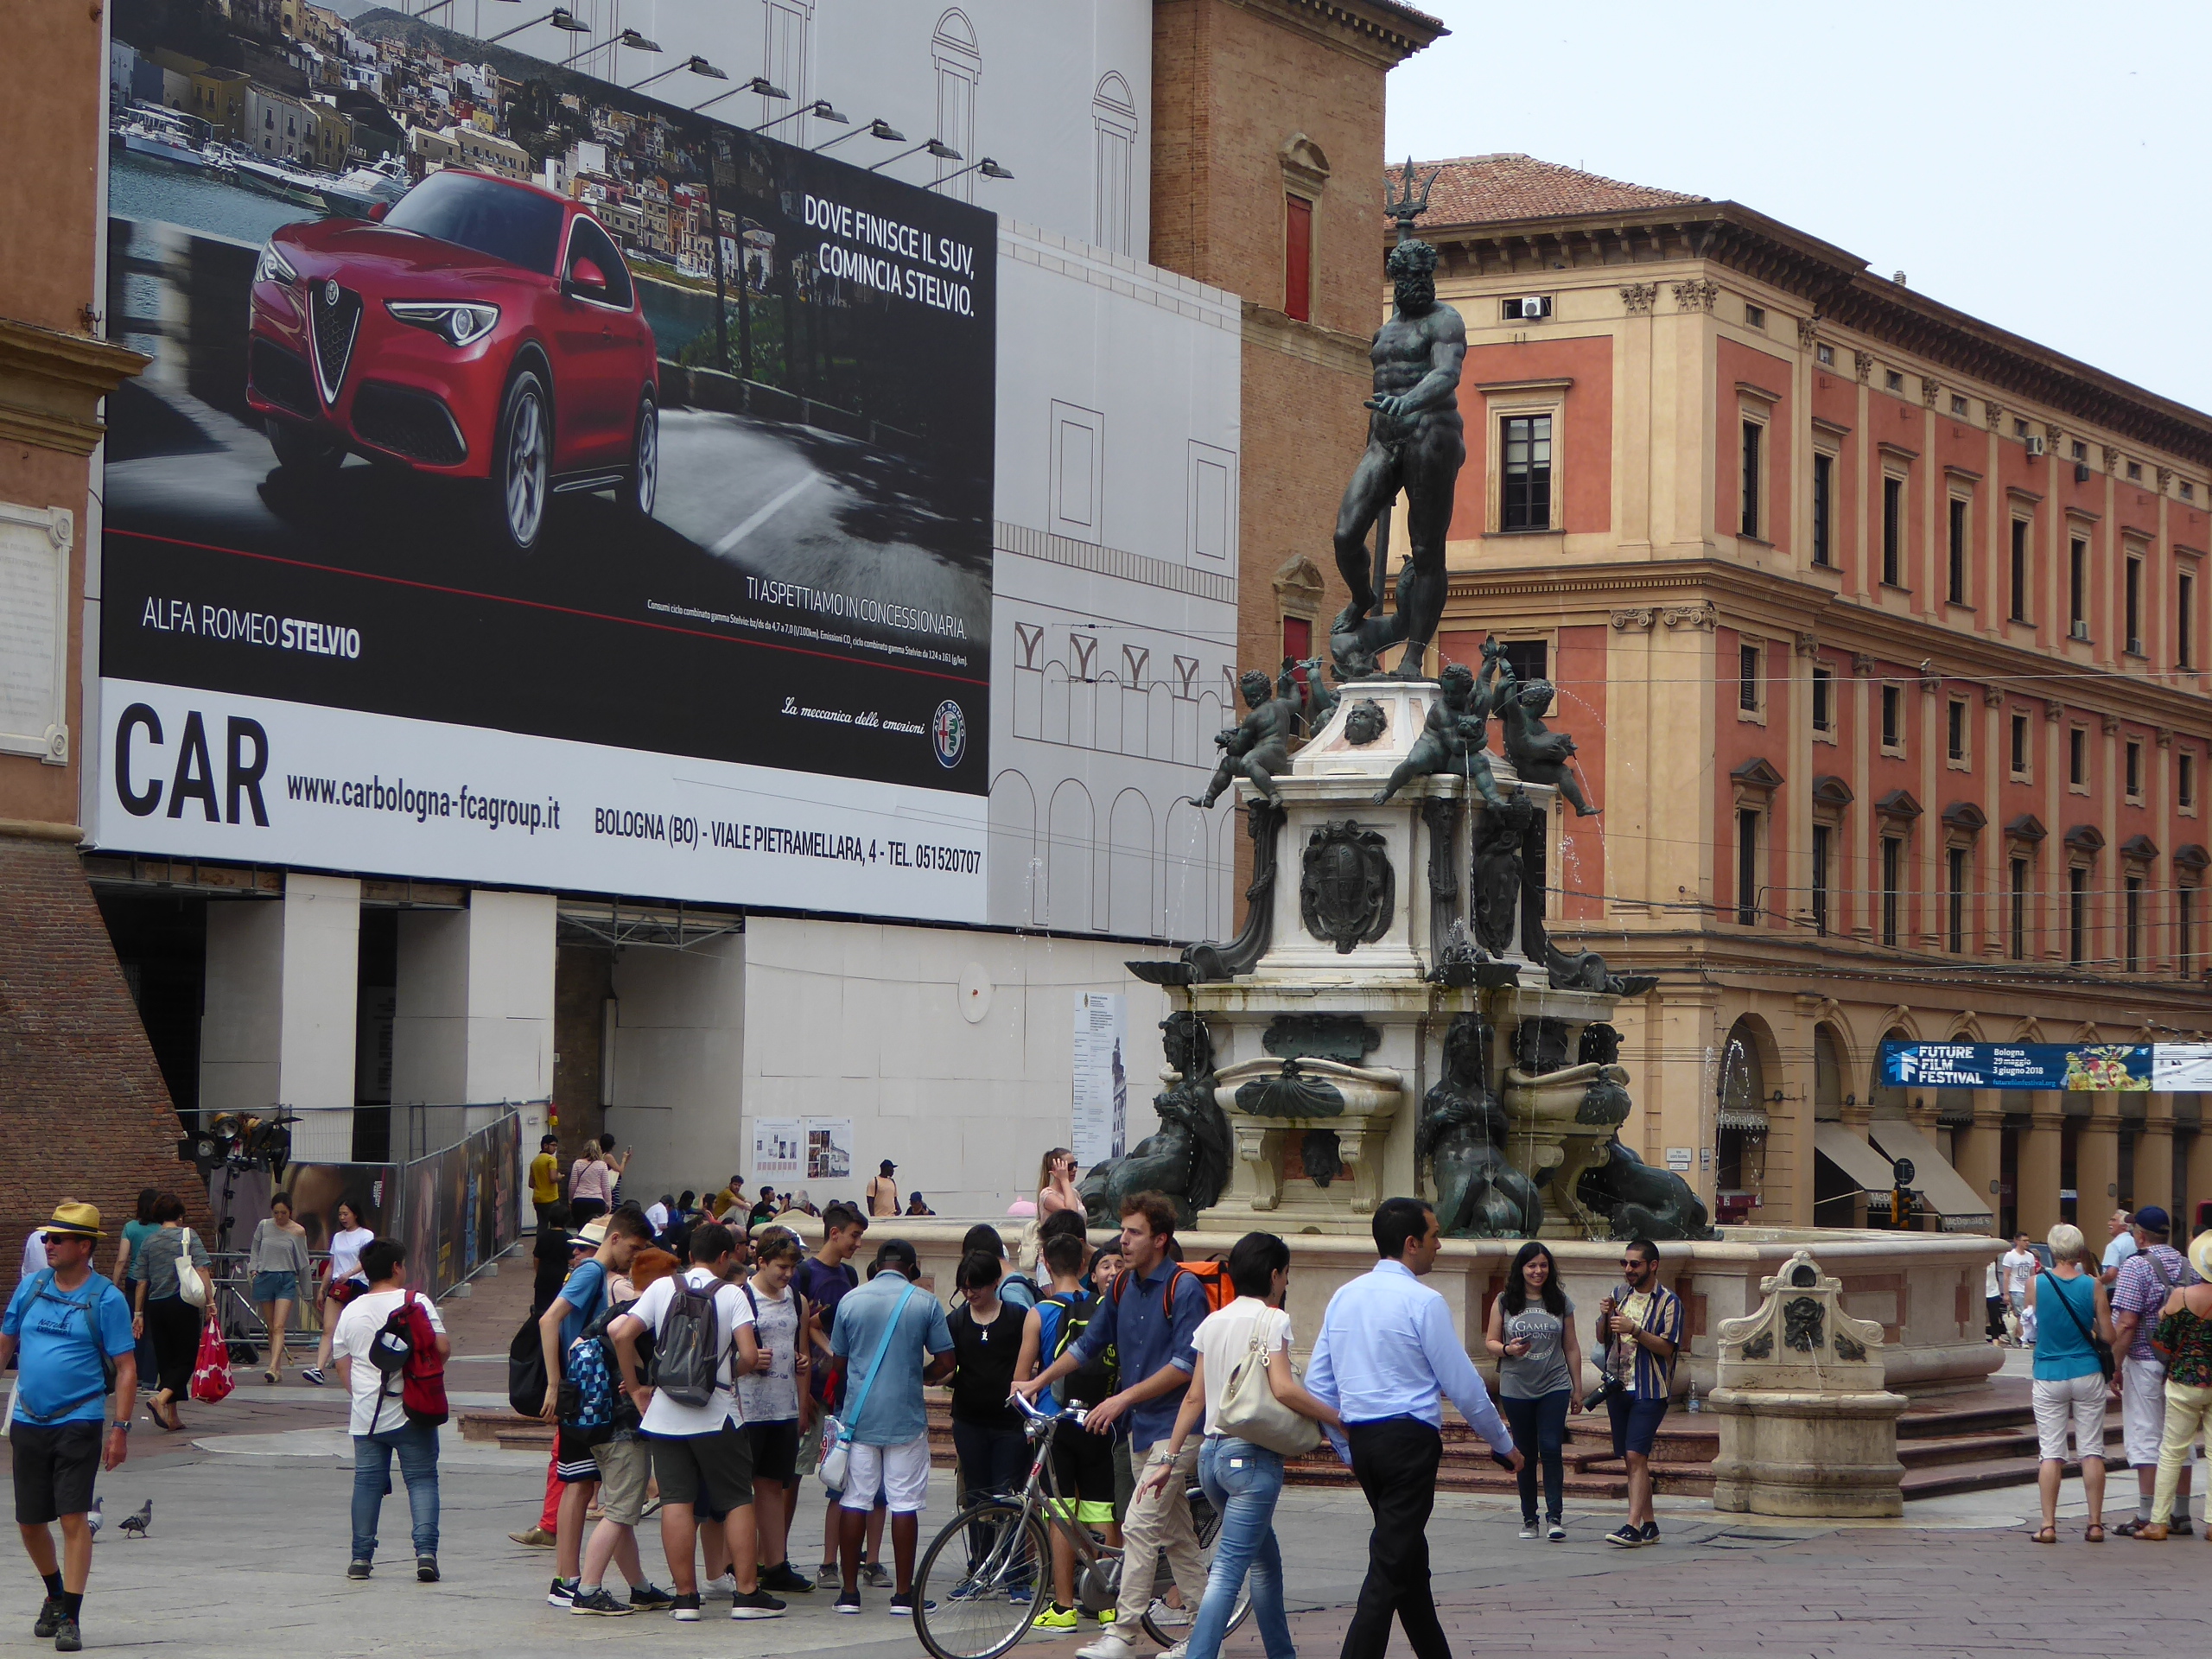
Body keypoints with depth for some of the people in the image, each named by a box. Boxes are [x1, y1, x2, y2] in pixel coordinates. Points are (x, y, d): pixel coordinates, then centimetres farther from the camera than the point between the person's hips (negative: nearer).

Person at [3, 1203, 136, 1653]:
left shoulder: (106, 1300, -6)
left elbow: (126, 1369, -6)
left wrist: (120, 1429, -12)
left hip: (79, 1422, -5)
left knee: (74, 1518, -10)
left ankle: (70, 1617, -5)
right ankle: (55, 1594, 36)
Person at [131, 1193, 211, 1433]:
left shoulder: (149, 1241, 8)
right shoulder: (188, 1235, -2)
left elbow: (142, 1281, 8)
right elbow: (202, 1270, -13)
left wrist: (139, 1314, 15)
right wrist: (210, 1301, -13)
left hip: (155, 1305, 4)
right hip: (182, 1305, -4)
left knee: (165, 1359, 10)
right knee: (187, 1358, 1)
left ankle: (173, 1417, 9)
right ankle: (160, 1399, -22)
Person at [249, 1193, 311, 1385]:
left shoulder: (298, 1232, 1)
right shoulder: (264, 1226, 5)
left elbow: (302, 1262, 8)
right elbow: (255, 1250, 17)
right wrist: (253, 1269, 1)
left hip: (287, 1280, -3)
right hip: (265, 1278, 3)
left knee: (279, 1327, -14)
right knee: (270, 1328, 6)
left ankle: (273, 1368, -25)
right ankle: (278, 1369, 13)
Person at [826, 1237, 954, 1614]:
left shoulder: (850, 1300, 3)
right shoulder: (925, 1303, -2)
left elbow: (839, 1360, 10)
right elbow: (945, 1363, -2)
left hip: (859, 1415, 2)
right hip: (906, 1416, -2)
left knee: (854, 1502, 6)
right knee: (904, 1504, 2)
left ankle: (849, 1591, 7)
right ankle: (903, 1594, 3)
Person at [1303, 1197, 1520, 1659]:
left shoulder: (1344, 1297, 9)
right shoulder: (1422, 1302, -12)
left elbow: (1317, 1385, 12)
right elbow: (1463, 1384, -9)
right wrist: (1504, 1443, 5)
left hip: (1362, 1439, 8)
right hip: (1410, 1439, -8)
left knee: (1409, 1557, 19)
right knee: (1391, 1566, -7)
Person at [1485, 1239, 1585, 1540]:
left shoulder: (1560, 1302, 8)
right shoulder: (1505, 1303, 4)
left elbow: (1571, 1348, 11)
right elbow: (1490, 1342, 5)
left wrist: (1577, 1389, 12)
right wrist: (1508, 1349, -17)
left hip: (1554, 1386, 0)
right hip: (1516, 1389, 0)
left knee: (1552, 1448, -11)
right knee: (1525, 1454, 6)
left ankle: (1555, 1516, -11)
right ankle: (1529, 1518, 13)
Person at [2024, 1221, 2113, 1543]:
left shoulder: (2036, 1283, -6)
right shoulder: (2093, 1285, -6)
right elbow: (2108, 1335, -2)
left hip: (2048, 1377, 0)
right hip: (2087, 1374, 0)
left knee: (2051, 1452, 2)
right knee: (2091, 1450, 6)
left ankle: (2048, 1526, -1)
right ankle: (2095, 1524, 6)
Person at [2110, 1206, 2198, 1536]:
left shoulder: (2136, 1267, -12)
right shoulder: (2188, 1266, 7)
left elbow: (2126, 1324, -17)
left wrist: (2115, 1366, -11)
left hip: (2144, 1362, -6)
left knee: (2145, 1440, -3)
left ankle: (2146, 1518, -4)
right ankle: (2181, 1515, 14)